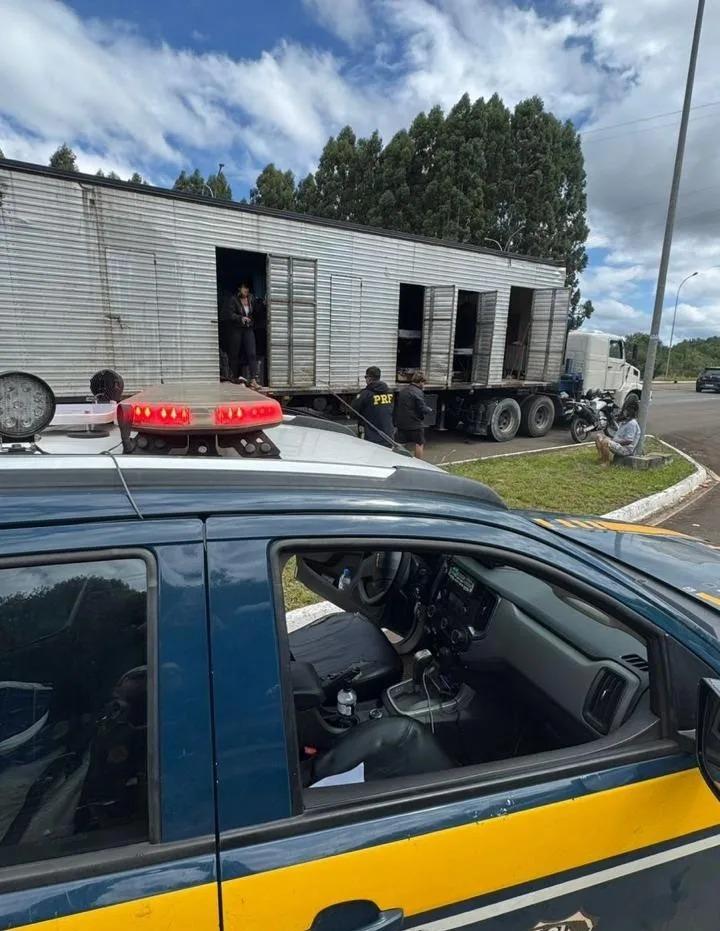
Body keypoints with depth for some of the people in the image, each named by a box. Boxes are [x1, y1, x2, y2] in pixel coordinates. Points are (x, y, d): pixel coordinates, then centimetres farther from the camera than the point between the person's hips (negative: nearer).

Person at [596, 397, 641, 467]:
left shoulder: (632, 423, -16)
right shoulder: (626, 421, 16)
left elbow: (628, 441, -23)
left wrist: (614, 441, -17)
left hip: (626, 449, -11)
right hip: (618, 444, 11)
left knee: (605, 442, -33)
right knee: (599, 436, 7)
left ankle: (606, 463, -21)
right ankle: (602, 458, 1)